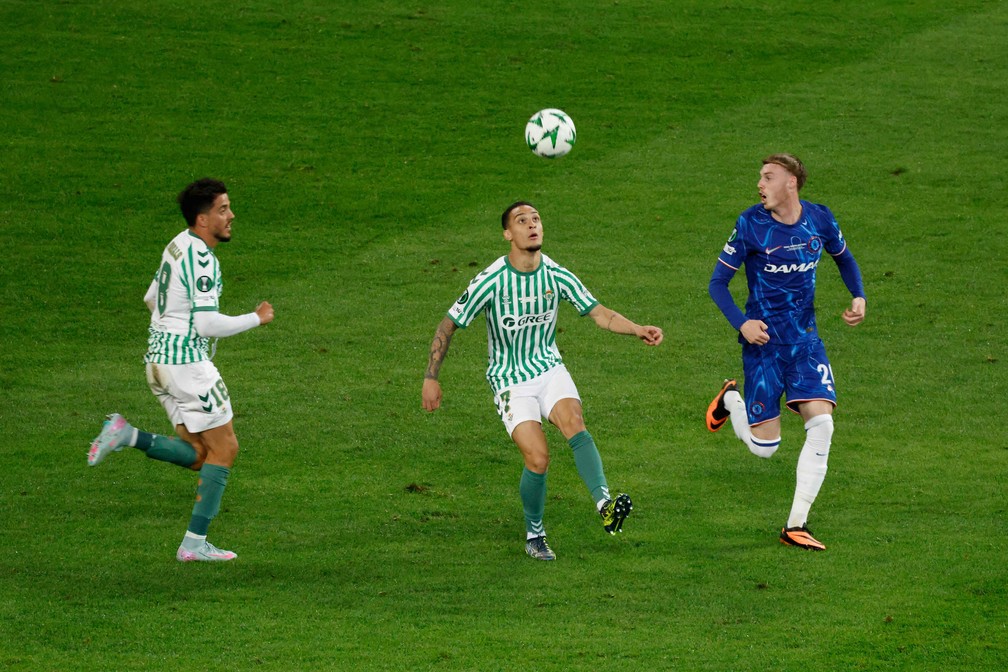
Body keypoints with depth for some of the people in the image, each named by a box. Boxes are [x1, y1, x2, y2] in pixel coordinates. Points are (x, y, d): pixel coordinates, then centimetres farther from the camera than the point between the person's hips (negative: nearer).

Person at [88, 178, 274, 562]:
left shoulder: (178, 245, 11)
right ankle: (195, 543, -1)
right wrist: (256, 319, -9)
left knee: (197, 454, 13)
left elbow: (151, 299, 23)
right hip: (187, 362, -9)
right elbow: (208, 325, -22)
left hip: (159, 358, 9)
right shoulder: (201, 260, -18)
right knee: (223, 448, 1)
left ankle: (125, 436, -3)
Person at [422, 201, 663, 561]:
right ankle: (534, 535, 7)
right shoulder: (490, 282, -15)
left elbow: (598, 312, 0)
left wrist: (638, 330, -16)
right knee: (538, 459, -16)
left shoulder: (557, 276, -5)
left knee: (575, 425, -27)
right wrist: (431, 378, -6)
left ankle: (604, 504, -42)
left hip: (550, 370, 3)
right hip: (510, 380, -3)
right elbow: (448, 326, -6)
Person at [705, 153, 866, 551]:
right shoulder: (751, 224, -10)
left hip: (806, 340, 3)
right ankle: (731, 400, 33)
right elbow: (717, 283, -5)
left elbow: (843, 258, 20)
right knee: (764, 446, -3)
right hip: (764, 341, -3)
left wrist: (858, 296, 2)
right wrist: (741, 323, -22)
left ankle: (796, 526, -6)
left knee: (821, 423, -15)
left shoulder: (820, 220, 0)